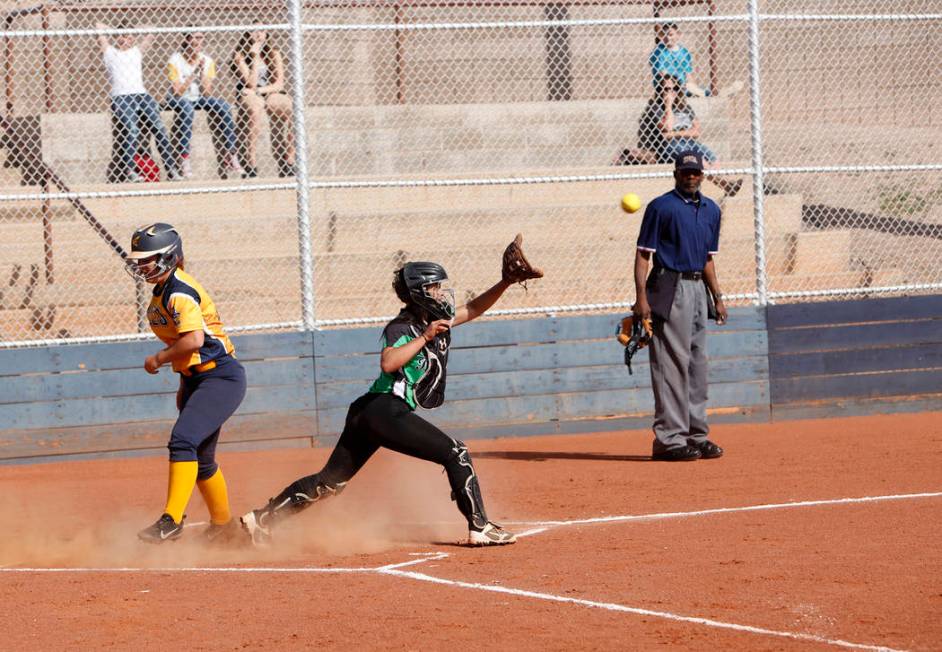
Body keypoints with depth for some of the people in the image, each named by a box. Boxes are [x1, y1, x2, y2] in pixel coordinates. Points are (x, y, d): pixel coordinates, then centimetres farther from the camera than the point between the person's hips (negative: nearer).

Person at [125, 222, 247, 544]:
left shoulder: (179, 292, -19)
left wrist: (159, 359, -17)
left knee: (183, 440, -25)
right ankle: (224, 527, 32)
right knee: (200, 459, 17)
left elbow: (194, 340, -31)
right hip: (197, 379, 11)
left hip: (221, 378, -11)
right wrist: (186, 385, 21)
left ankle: (172, 520, -29)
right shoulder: (162, 292, 12)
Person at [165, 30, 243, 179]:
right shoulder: (175, 61, -12)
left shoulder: (207, 61, -1)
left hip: (199, 99, 4)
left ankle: (231, 155, -16)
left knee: (224, 107, -19)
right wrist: (194, 72, -23)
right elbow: (177, 92, -20)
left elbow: (207, 94, -7)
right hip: (178, 100, -4)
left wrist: (202, 71, -19)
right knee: (187, 108, -37)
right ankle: (184, 158, -38)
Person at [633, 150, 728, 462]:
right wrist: (641, 298, -18)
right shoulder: (661, 207, -6)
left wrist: (717, 297, 17)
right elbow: (643, 253, -9)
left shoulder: (711, 210, 15)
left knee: (698, 363, 10)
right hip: (670, 287, -7)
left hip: (699, 288, 7)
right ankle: (669, 439, -10)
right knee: (672, 363, -10)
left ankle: (696, 434, 17)